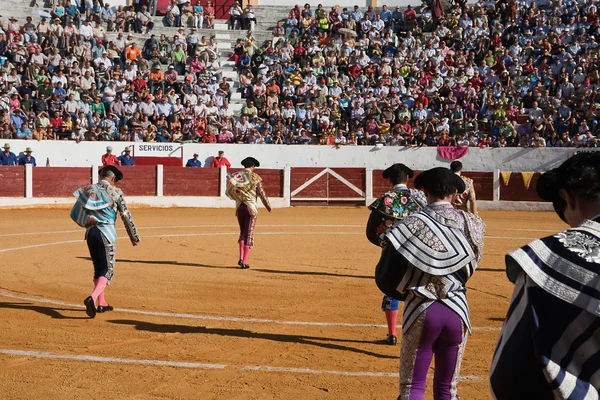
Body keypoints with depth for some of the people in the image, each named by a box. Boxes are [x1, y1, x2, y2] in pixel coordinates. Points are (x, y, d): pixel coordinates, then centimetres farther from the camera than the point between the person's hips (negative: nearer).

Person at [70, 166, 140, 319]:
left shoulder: (88, 190, 10)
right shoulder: (115, 192, -1)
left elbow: (74, 213, 4)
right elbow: (126, 216, 1)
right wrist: (134, 237, 10)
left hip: (90, 232, 5)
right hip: (107, 232, -5)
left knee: (98, 268, 18)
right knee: (108, 270, -1)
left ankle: (101, 303, 23)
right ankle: (92, 297, -24)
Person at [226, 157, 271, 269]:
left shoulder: (236, 176, 3)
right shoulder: (255, 177, -5)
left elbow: (229, 191, 1)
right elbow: (262, 194, -4)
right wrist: (268, 206, 10)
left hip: (239, 207, 3)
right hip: (251, 208, -3)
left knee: (242, 232, 19)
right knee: (249, 235, 2)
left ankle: (241, 258, 8)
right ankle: (244, 262, 0)